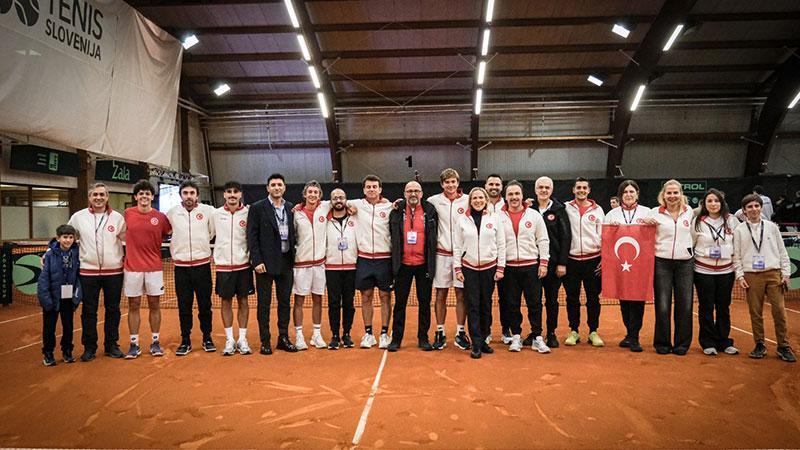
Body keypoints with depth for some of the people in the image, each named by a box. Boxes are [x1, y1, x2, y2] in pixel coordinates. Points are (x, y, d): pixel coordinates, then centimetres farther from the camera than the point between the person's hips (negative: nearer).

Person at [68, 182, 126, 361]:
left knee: (113, 310, 8)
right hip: (88, 272, 0)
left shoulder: (117, 217, 1)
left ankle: (111, 345, 20)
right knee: (89, 311, 6)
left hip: (114, 271, 0)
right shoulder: (78, 217, 2)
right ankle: (89, 347, 18)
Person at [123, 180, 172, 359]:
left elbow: (171, 234, 7)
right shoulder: (128, 214, 3)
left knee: (154, 305, 6)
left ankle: (155, 342, 16)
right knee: (133, 306, 6)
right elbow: (124, 233, 17)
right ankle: (134, 344, 14)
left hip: (154, 268, -1)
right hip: (132, 268, 1)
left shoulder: (161, 217, -1)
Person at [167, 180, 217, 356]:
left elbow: (214, 232, 5)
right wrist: (176, 251, 12)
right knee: (184, 305, 7)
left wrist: (202, 243, 8)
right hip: (181, 266, 1)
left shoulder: (208, 210, -4)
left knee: (205, 304, 6)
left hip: (202, 264, -1)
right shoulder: (172, 212, 2)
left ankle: (207, 338, 20)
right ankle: (185, 340, 18)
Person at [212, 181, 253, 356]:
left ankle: (242, 339, 16)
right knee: (226, 302, 7)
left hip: (243, 264, -1)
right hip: (223, 265, 1)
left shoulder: (248, 212, -2)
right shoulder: (216, 213, 1)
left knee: (243, 301, 6)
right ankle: (229, 340, 17)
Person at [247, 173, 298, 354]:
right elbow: (252, 236, -6)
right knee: (264, 303, 4)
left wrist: (293, 258, 4)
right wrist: (257, 261, -13)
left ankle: (283, 338, 22)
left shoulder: (291, 208, 8)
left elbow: (293, 234, 11)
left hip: (286, 262, 4)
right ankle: (265, 341, 14)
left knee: (285, 302, 11)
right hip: (265, 263, -4)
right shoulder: (257, 208, -3)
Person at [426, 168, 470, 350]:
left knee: (461, 294, 3)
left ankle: (460, 332, 13)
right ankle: (440, 332, 14)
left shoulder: (467, 200, 2)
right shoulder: (434, 201, 2)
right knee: (441, 294, 5)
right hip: (441, 254, 0)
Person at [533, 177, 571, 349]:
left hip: (554, 262, -1)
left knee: (552, 299, 7)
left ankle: (551, 333, 18)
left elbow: (566, 237, -3)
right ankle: (534, 332, 18)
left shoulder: (559, 210, 0)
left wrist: (562, 262, -8)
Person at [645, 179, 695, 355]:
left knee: (685, 305, 1)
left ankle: (682, 344, 15)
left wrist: (692, 248, 15)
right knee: (662, 306, -3)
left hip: (684, 263, 2)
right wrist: (646, 223, -7)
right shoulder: (655, 212, 2)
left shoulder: (689, 211, 8)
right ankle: (662, 343, 12)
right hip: (662, 263, -2)